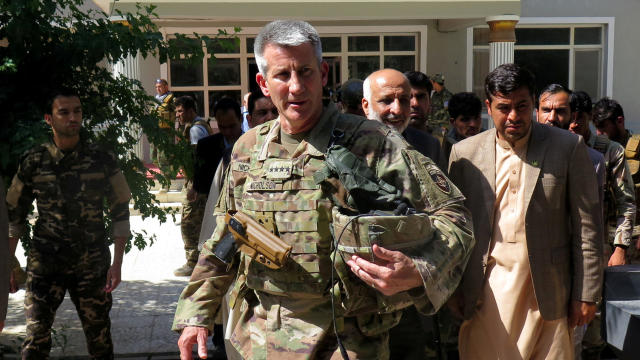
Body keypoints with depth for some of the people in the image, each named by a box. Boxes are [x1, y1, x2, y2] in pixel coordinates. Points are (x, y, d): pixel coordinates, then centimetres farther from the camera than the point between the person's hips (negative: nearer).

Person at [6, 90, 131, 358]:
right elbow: (14, 215, 10)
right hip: (44, 263, 0)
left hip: (92, 264, 0)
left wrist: (117, 263, -1)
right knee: (36, 337, -5)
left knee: (99, 337, 6)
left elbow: (120, 213, 4)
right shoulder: (33, 162, 1)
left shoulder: (102, 160, 0)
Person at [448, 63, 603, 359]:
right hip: (486, 292, 1)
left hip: (546, 290, -1)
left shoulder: (568, 147, 0)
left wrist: (586, 293, -1)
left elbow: (587, 225, 1)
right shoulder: (465, 153, 5)